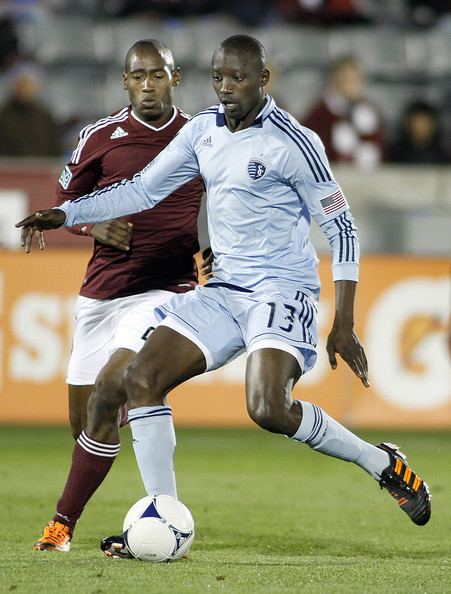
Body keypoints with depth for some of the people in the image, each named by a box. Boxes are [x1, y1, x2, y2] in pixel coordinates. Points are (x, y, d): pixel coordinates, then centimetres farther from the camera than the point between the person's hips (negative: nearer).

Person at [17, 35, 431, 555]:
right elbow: (143, 190, 17)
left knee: (268, 409, -27)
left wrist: (344, 326, -13)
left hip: (281, 291, -7)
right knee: (141, 380, -6)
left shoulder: (292, 141, -12)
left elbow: (340, 227, -9)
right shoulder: (202, 132, 8)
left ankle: (385, 465, -5)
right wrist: (66, 214, 5)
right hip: (223, 291, 7)